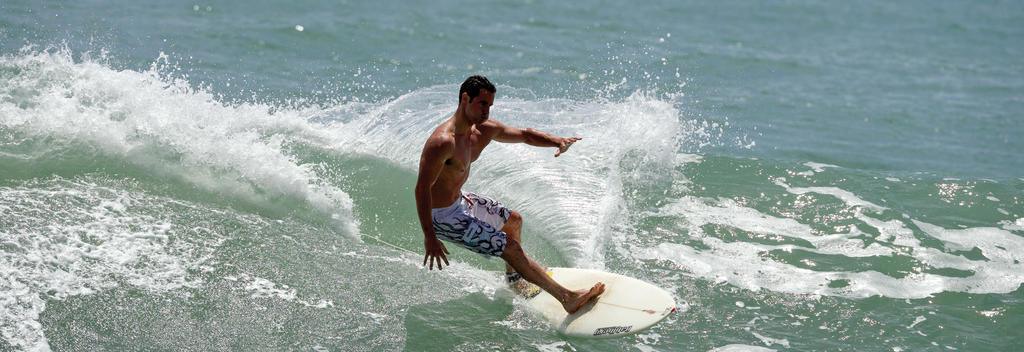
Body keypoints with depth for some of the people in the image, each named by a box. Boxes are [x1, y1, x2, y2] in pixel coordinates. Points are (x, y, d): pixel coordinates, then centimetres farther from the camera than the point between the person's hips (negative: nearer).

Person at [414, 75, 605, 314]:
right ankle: (567, 298, -2)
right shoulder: (443, 142, -32)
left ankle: (514, 281, 48)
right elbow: (422, 189, -32)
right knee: (511, 248, -8)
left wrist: (558, 141, -11)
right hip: (444, 217, -10)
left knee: (514, 221, 27)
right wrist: (430, 238, -33)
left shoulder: (484, 130, -5)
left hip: (459, 200, 10)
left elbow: (524, 135, 7)